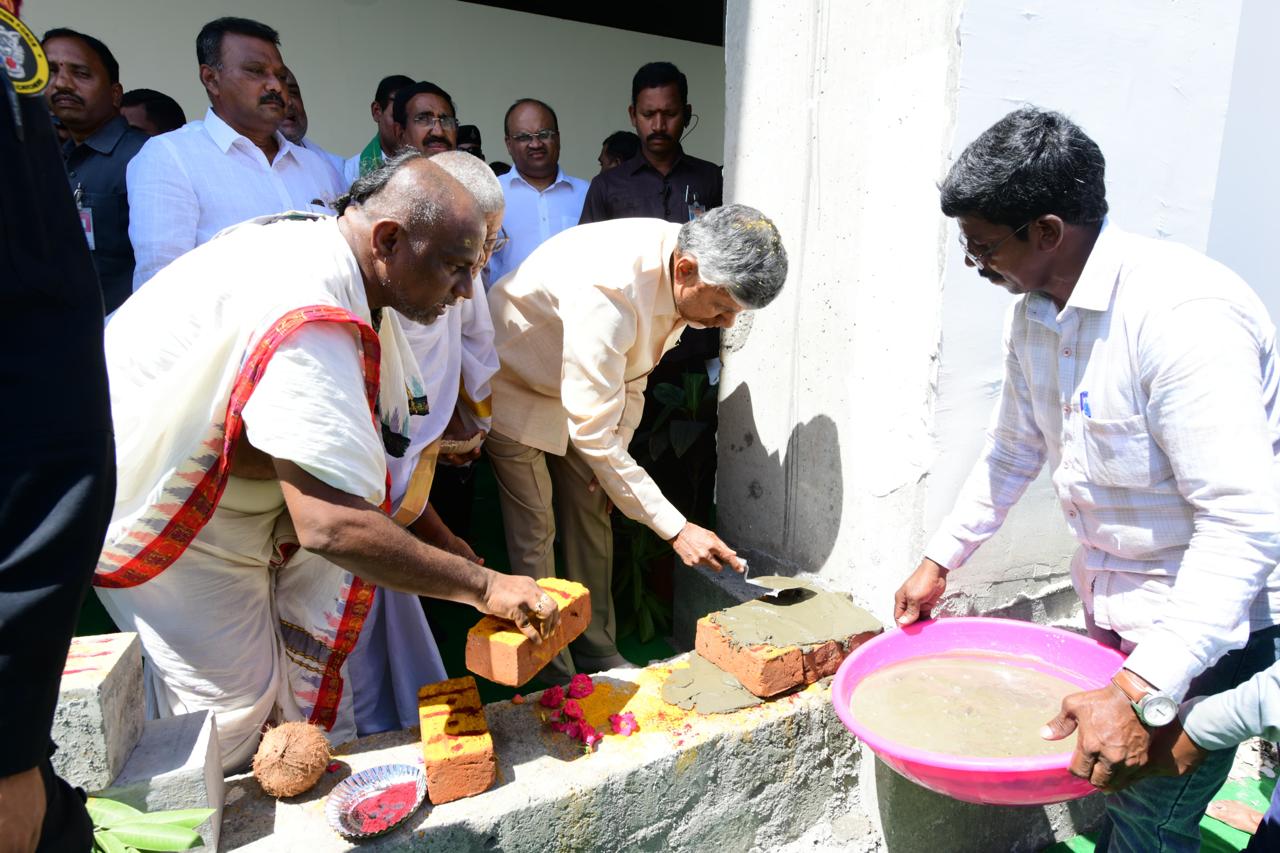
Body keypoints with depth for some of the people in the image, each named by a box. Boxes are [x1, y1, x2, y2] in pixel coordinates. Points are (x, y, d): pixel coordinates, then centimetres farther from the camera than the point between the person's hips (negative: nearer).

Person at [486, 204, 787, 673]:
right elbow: (593, 432, -37)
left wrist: (615, 454, -4)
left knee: (592, 514, 7)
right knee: (535, 531, -5)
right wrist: (676, 529, -35)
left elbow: (632, 370, 1)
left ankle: (598, 652, 21)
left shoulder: (682, 267, -15)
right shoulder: (605, 292, -41)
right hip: (511, 383, -7)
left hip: (579, 384, 7)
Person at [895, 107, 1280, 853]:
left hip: (1209, 622, -7)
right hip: (1114, 601, 8)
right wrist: (939, 561, 10)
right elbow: (1015, 451, 10)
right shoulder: (1035, 313, -1)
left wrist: (1141, 694, -34)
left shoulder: (1183, 315, -28)